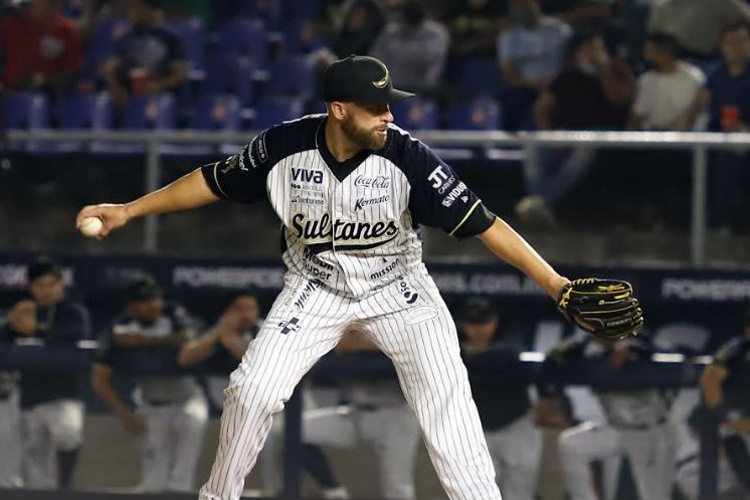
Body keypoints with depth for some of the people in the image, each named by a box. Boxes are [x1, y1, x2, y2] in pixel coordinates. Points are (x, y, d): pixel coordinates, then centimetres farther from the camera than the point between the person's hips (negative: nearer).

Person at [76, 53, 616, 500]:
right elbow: (213, 181, -3)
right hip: (316, 288, 1)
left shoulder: (408, 157, -25)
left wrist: (554, 283, -30)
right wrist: (128, 211, -2)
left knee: (446, 391, -17)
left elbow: (483, 222, -24)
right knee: (253, 391, -8)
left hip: (397, 286, -1)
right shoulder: (284, 147, -20)